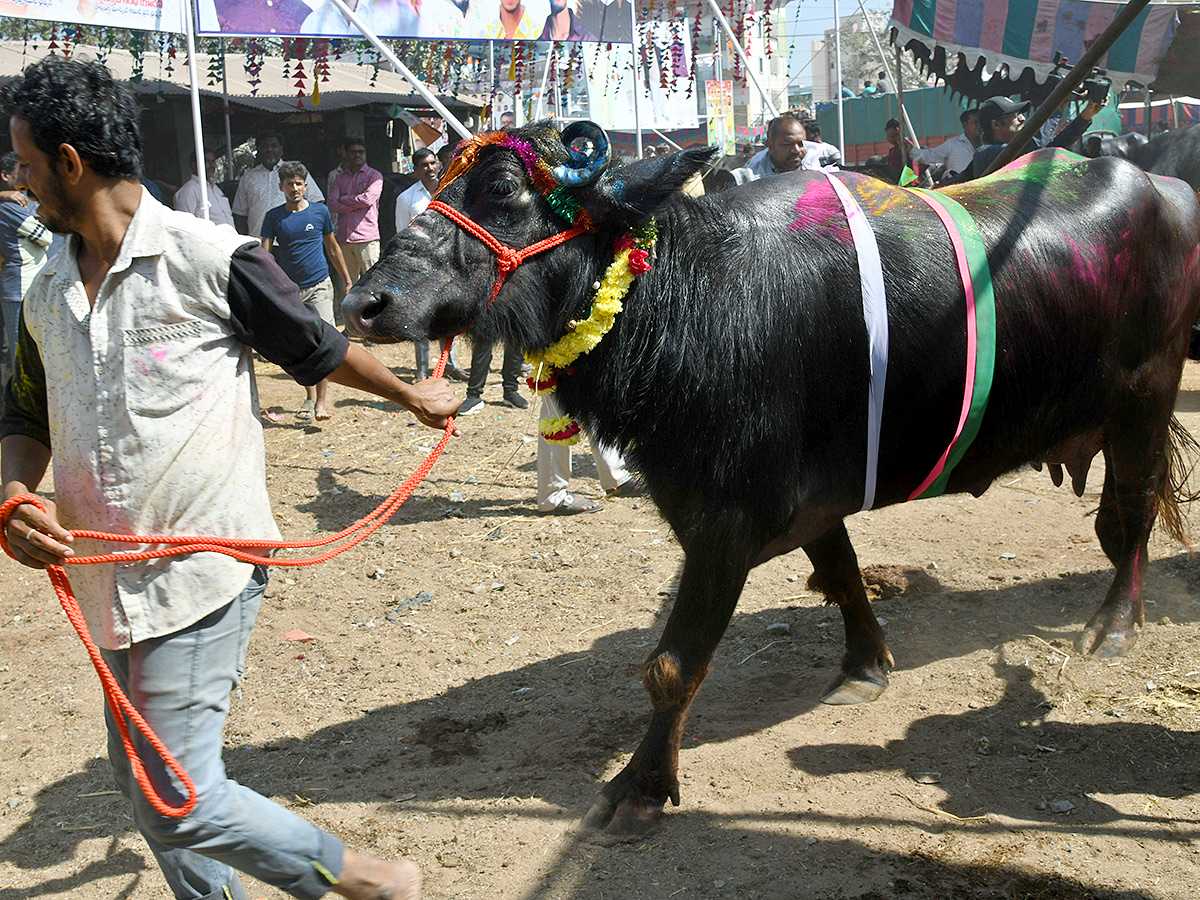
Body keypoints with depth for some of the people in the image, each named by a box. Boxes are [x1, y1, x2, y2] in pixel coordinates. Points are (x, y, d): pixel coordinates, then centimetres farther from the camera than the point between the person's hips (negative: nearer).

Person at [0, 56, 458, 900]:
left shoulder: (210, 260, -12)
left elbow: (317, 346, 2)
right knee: (144, 781, 15)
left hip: (202, 572, -7)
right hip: (113, 582, 7)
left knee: (179, 799, -7)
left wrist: (413, 396, 15)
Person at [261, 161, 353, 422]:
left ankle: (321, 401, -8)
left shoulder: (320, 211, 4)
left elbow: (333, 248, 16)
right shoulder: (273, 217, 3)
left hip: (319, 286, -1)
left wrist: (347, 280, 18)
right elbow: (264, 253, -1)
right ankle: (309, 397, 22)